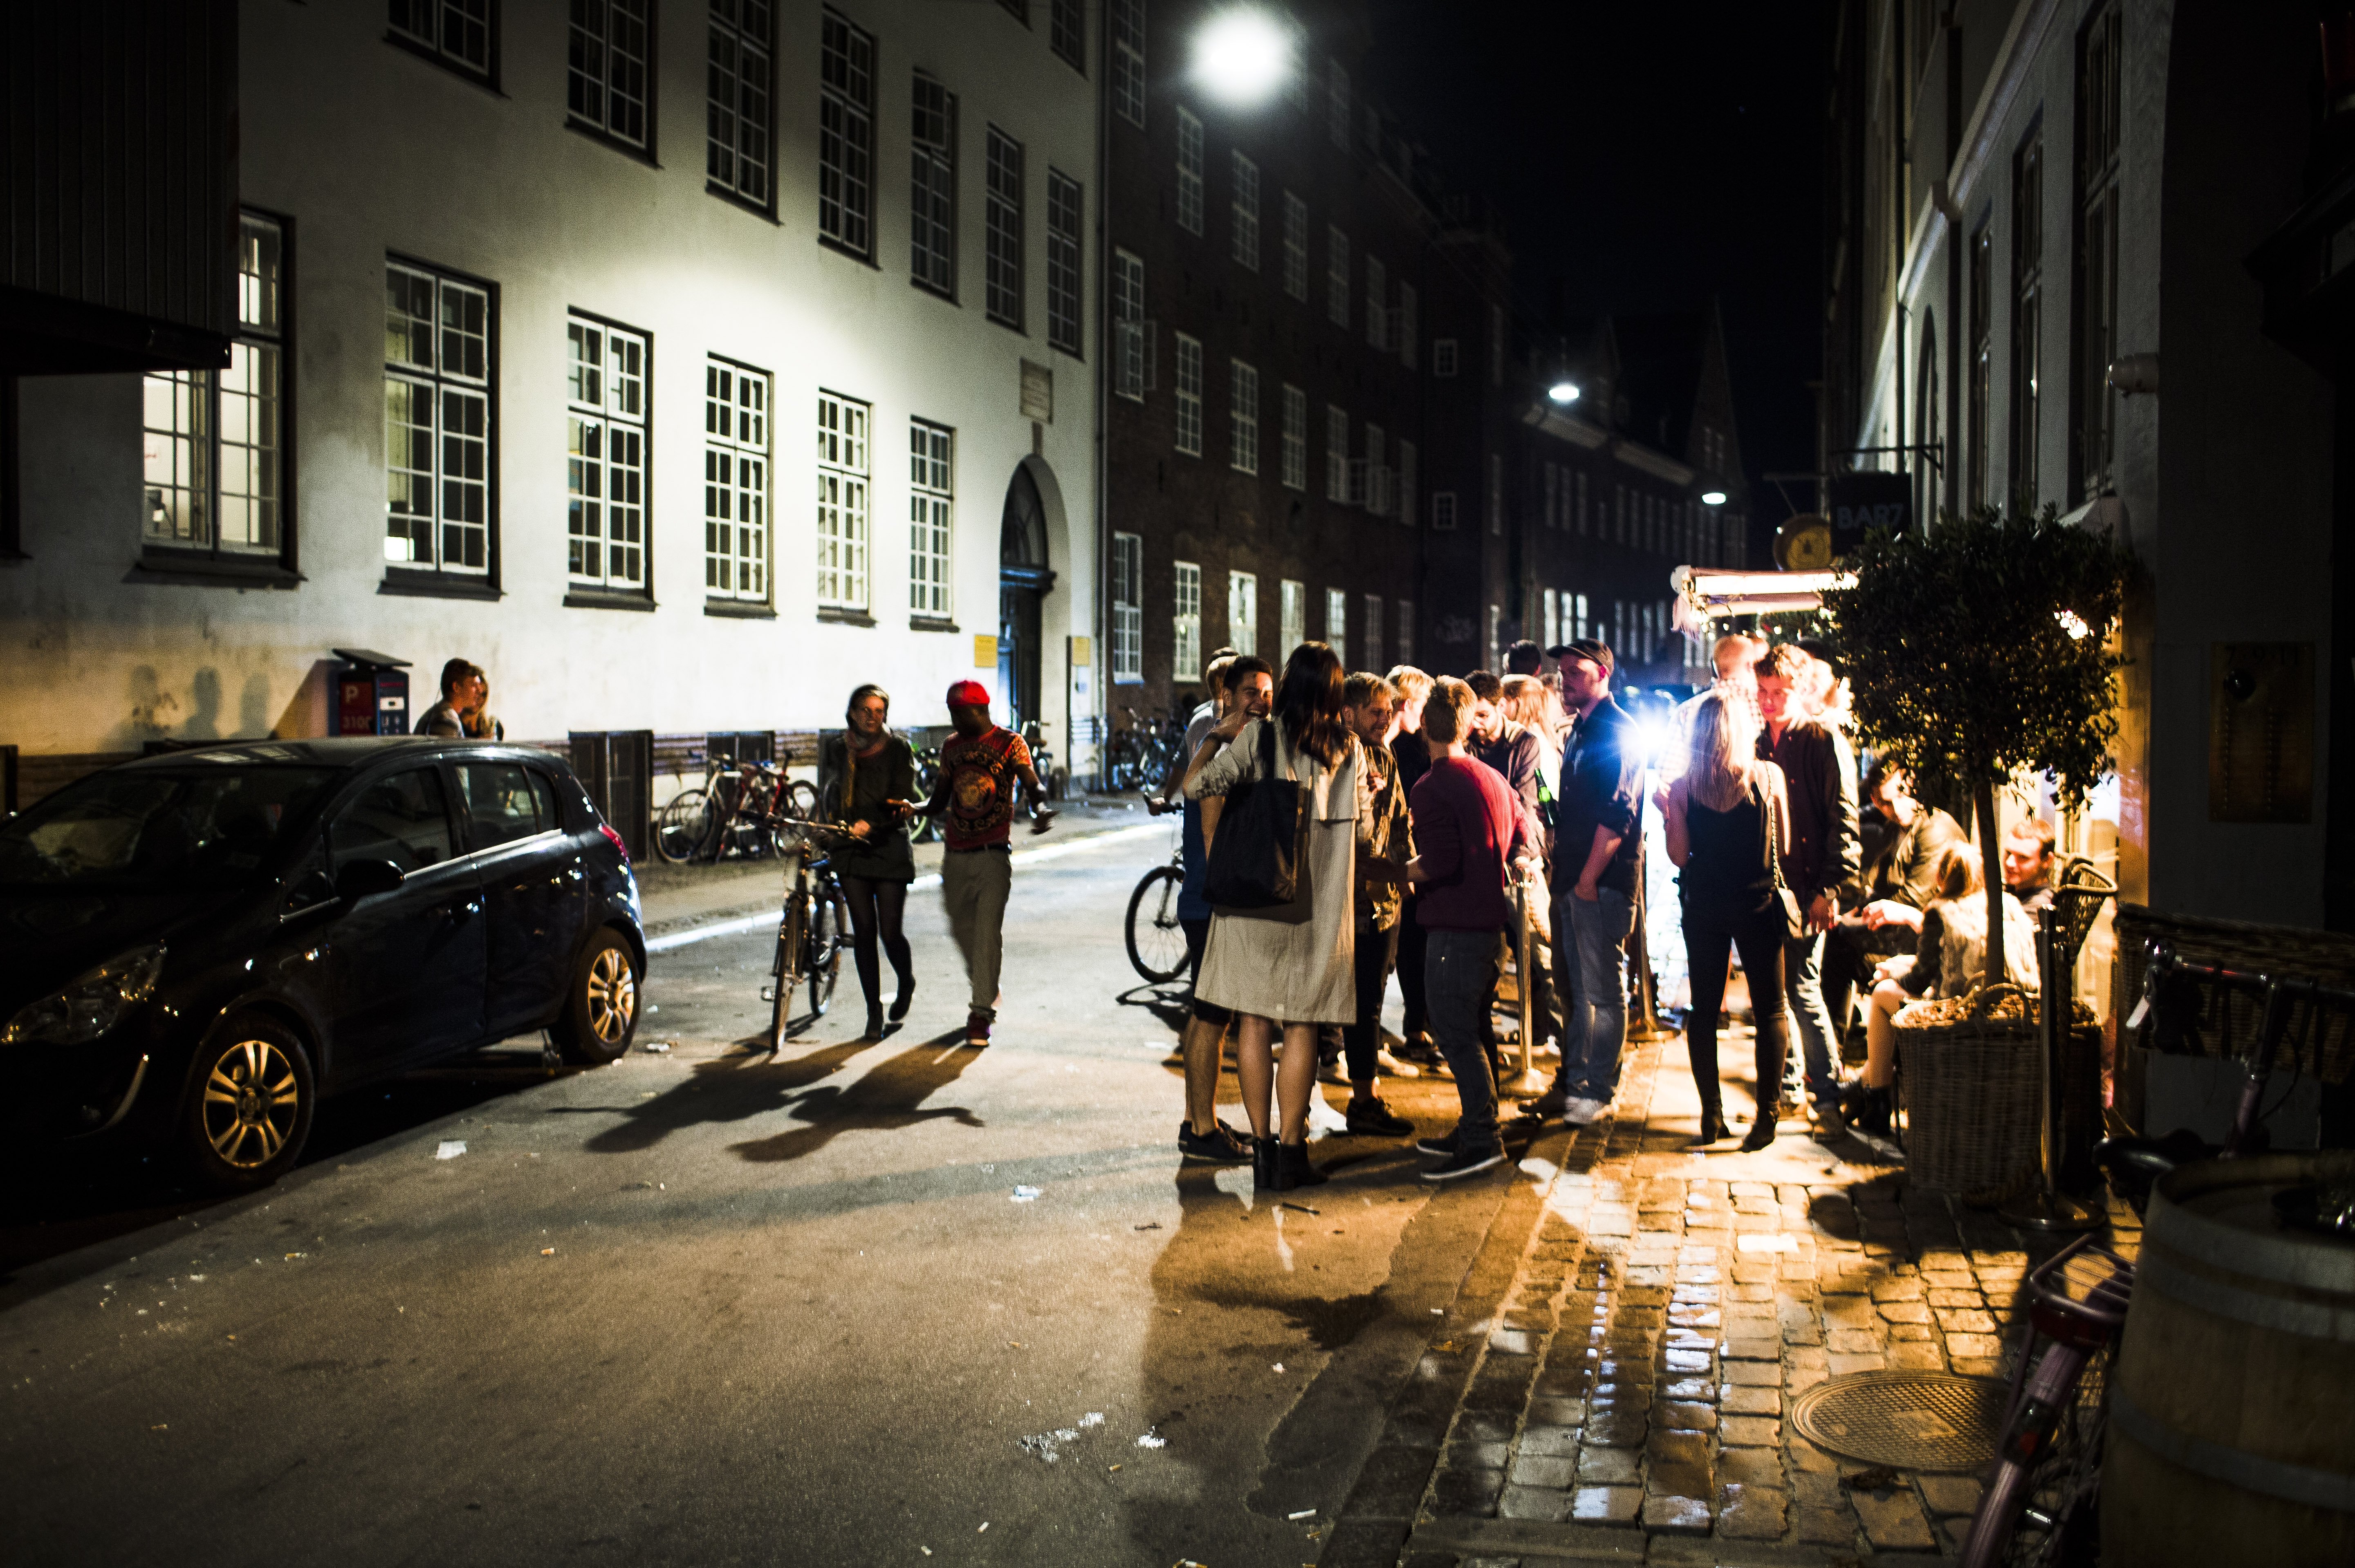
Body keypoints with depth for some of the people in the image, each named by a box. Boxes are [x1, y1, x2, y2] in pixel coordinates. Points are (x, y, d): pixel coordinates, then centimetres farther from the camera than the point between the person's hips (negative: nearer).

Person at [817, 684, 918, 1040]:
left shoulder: (899, 749, -1)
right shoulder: (837, 748, 9)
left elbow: (901, 801, -11)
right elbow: (828, 794, 21)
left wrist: (869, 824, -25)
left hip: (890, 848, -3)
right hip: (850, 849, 3)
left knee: (890, 932, -5)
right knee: (864, 931, -1)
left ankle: (907, 984, 27)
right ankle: (874, 1010, 9)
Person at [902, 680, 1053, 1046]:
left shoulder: (1010, 743, -2)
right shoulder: (952, 747, 13)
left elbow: (1032, 784, -11)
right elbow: (940, 801, 16)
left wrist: (1038, 810, -34)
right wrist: (914, 809, -5)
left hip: (993, 854, -5)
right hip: (955, 855, 5)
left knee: (988, 931, -9)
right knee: (961, 929, 12)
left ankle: (982, 1012, -3)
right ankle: (986, 990, 35)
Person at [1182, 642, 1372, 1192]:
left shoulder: (1257, 737, -7)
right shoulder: (1350, 748, 1)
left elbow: (1194, 786, -10)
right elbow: (1363, 825, 10)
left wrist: (1216, 736, 5)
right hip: (1323, 901, 1)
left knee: (1255, 1022, 8)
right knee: (1302, 1026, 6)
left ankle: (1262, 1147, 11)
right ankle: (1290, 1153, 6)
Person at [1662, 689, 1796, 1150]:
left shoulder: (1682, 787, -6)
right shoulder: (1769, 776, -8)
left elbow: (1680, 856, -3)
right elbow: (1785, 845, -1)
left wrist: (1665, 812, 4)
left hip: (1704, 909, 2)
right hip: (1758, 904, -2)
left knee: (1704, 1010, 11)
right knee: (1770, 1009, 7)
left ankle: (1711, 1114, 13)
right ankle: (1767, 1115, 4)